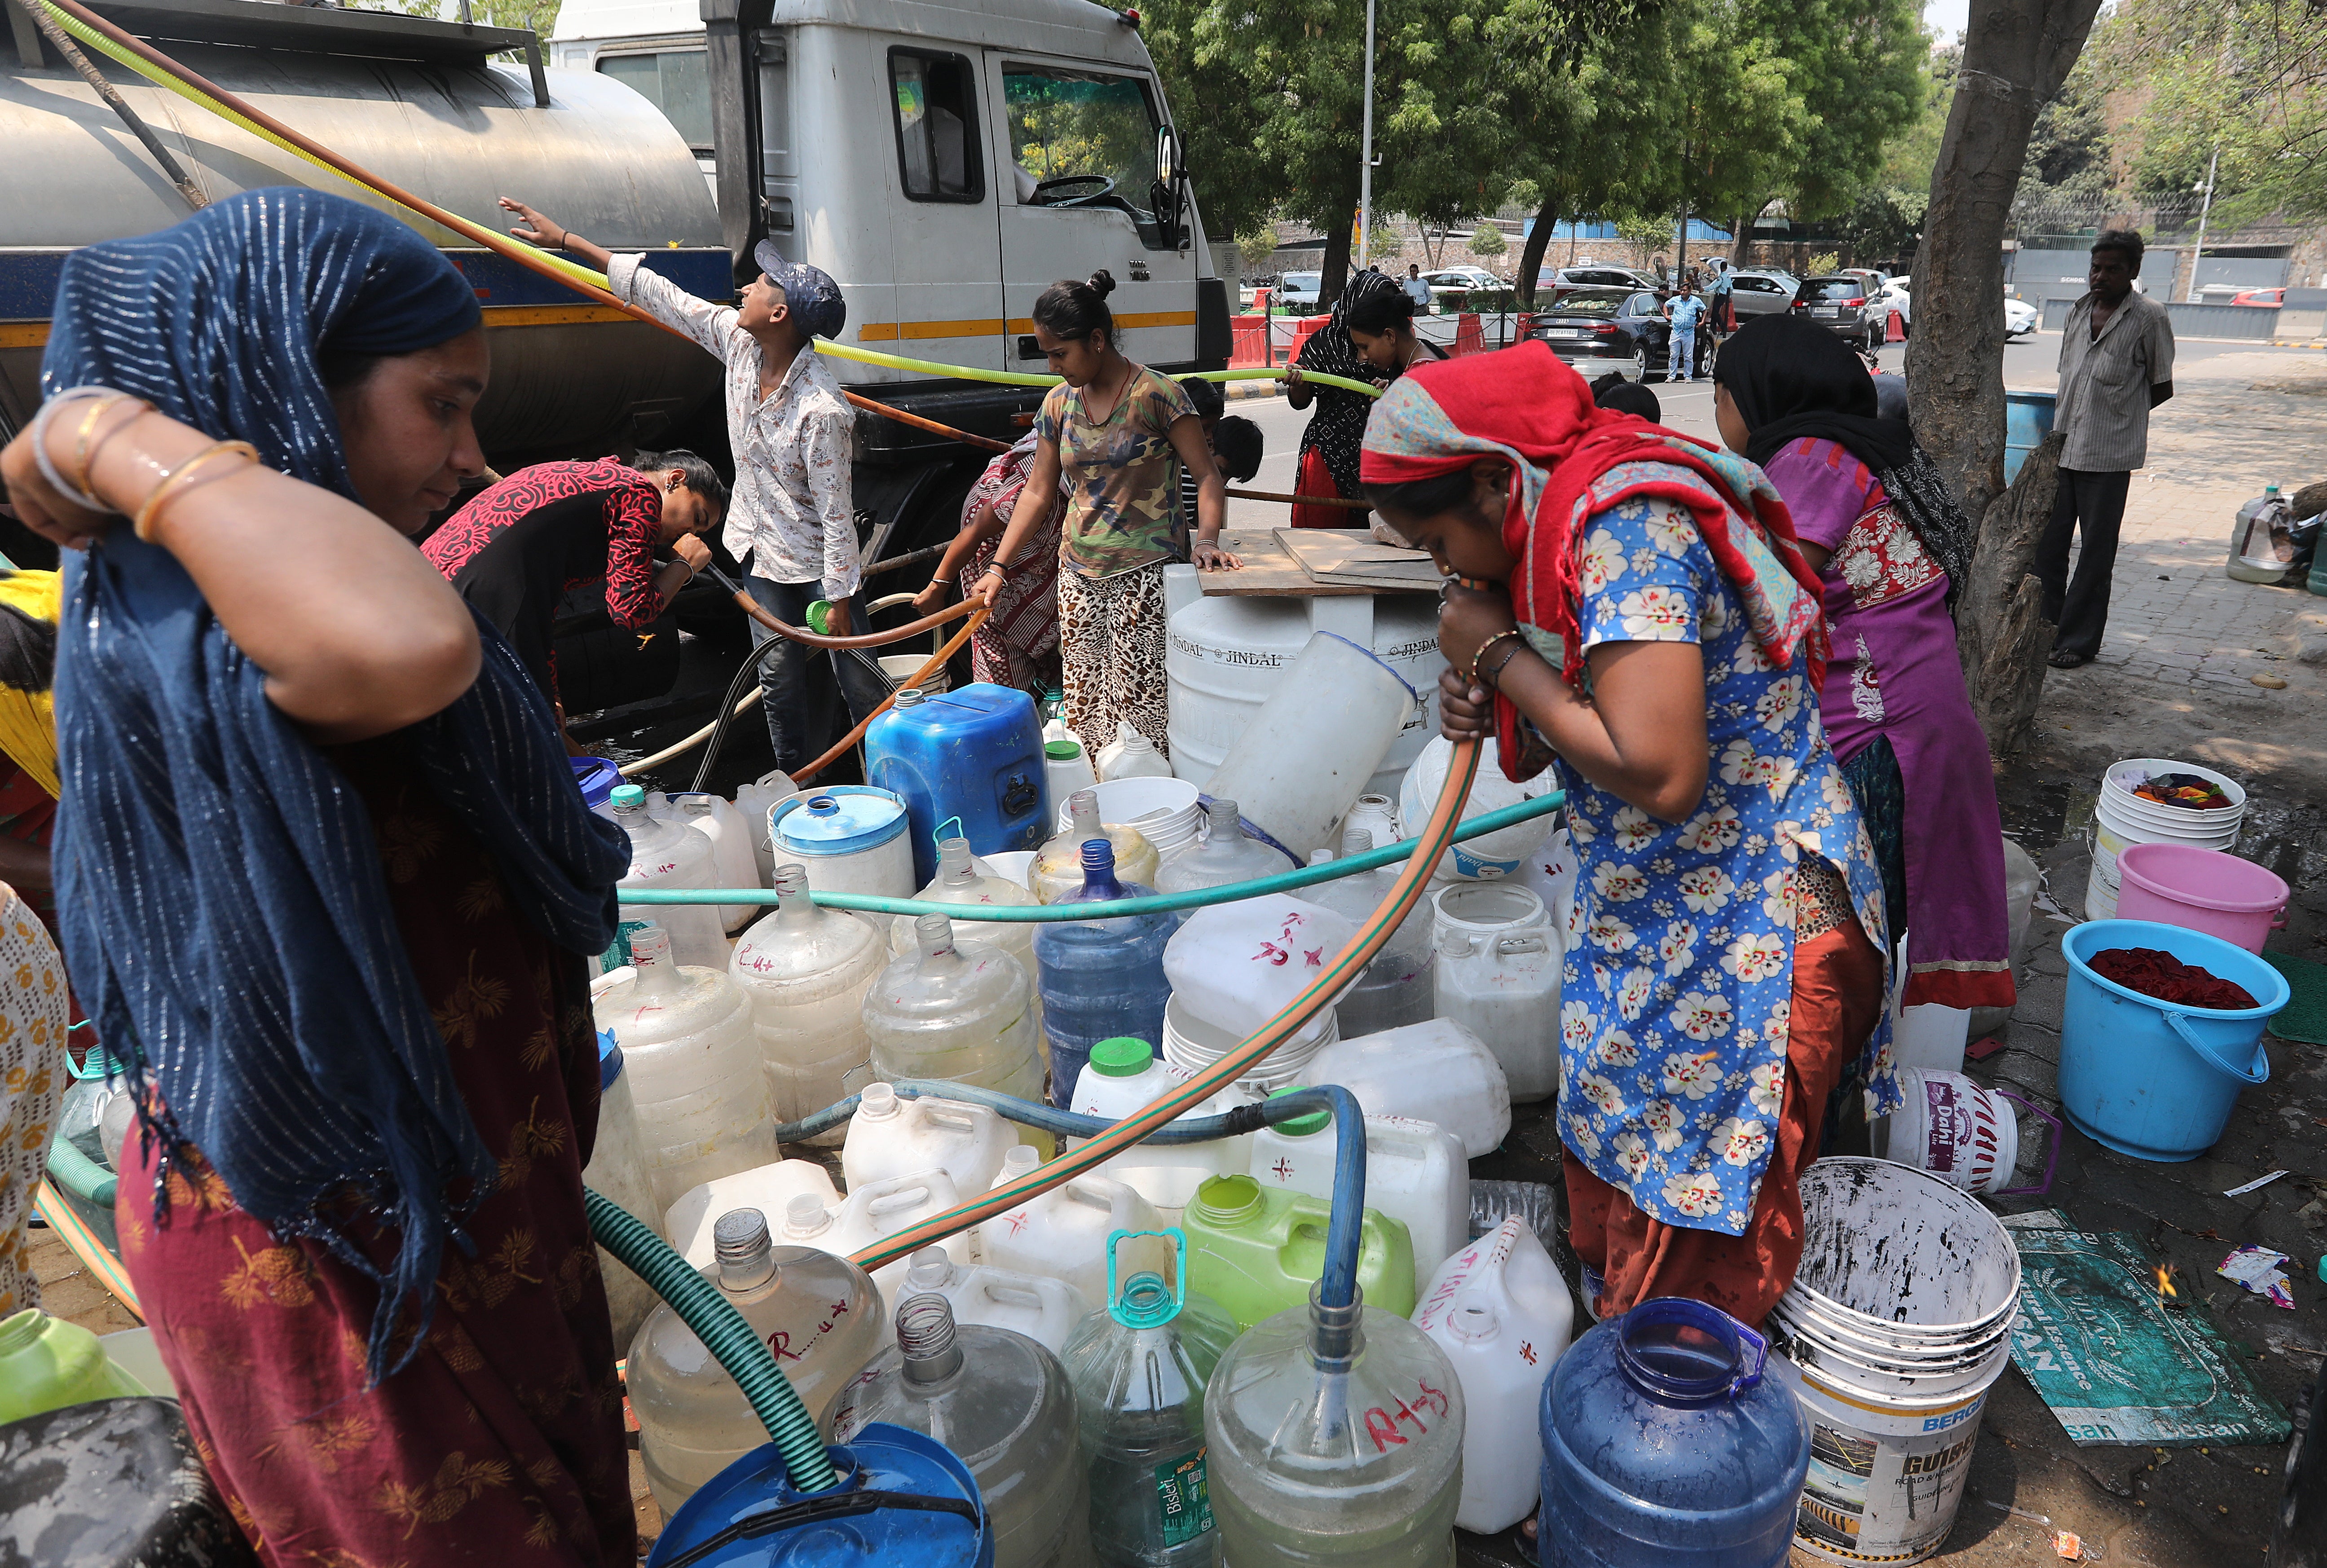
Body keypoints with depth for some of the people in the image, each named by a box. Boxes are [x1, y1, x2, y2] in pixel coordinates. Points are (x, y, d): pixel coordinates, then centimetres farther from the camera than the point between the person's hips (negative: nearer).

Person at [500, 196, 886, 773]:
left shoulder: (821, 410, -30)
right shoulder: (739, 342, -8)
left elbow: (837, 512, -25)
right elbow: (658, 294, 3)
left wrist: (840, 599, -20)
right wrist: (566, 240, 7)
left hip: (820, 560, -8)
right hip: (764, 549, 8)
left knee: (858, 681, 1)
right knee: (781, 680, 14)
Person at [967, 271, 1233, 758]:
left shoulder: (1156, 394, -7)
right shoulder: (1059, 403, 9)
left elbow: (1206, 475, -6)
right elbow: (1038, 493, 14)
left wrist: (1207, 539, -23)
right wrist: (998, 567, 9)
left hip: (1144, 573, -5)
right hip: (1078, 573, 5)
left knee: (1139, 708, -9)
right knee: (1084, 712, 4)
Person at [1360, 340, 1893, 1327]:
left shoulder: (1629, 530, -24)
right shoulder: (1577, 521, 7)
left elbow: (1659, 773, -33)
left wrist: (1501, 655, -20)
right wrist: (1492, 705, -5)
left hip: (1744, 943, -10)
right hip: (1658, 924, 10)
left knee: (1690, 1263, 5)